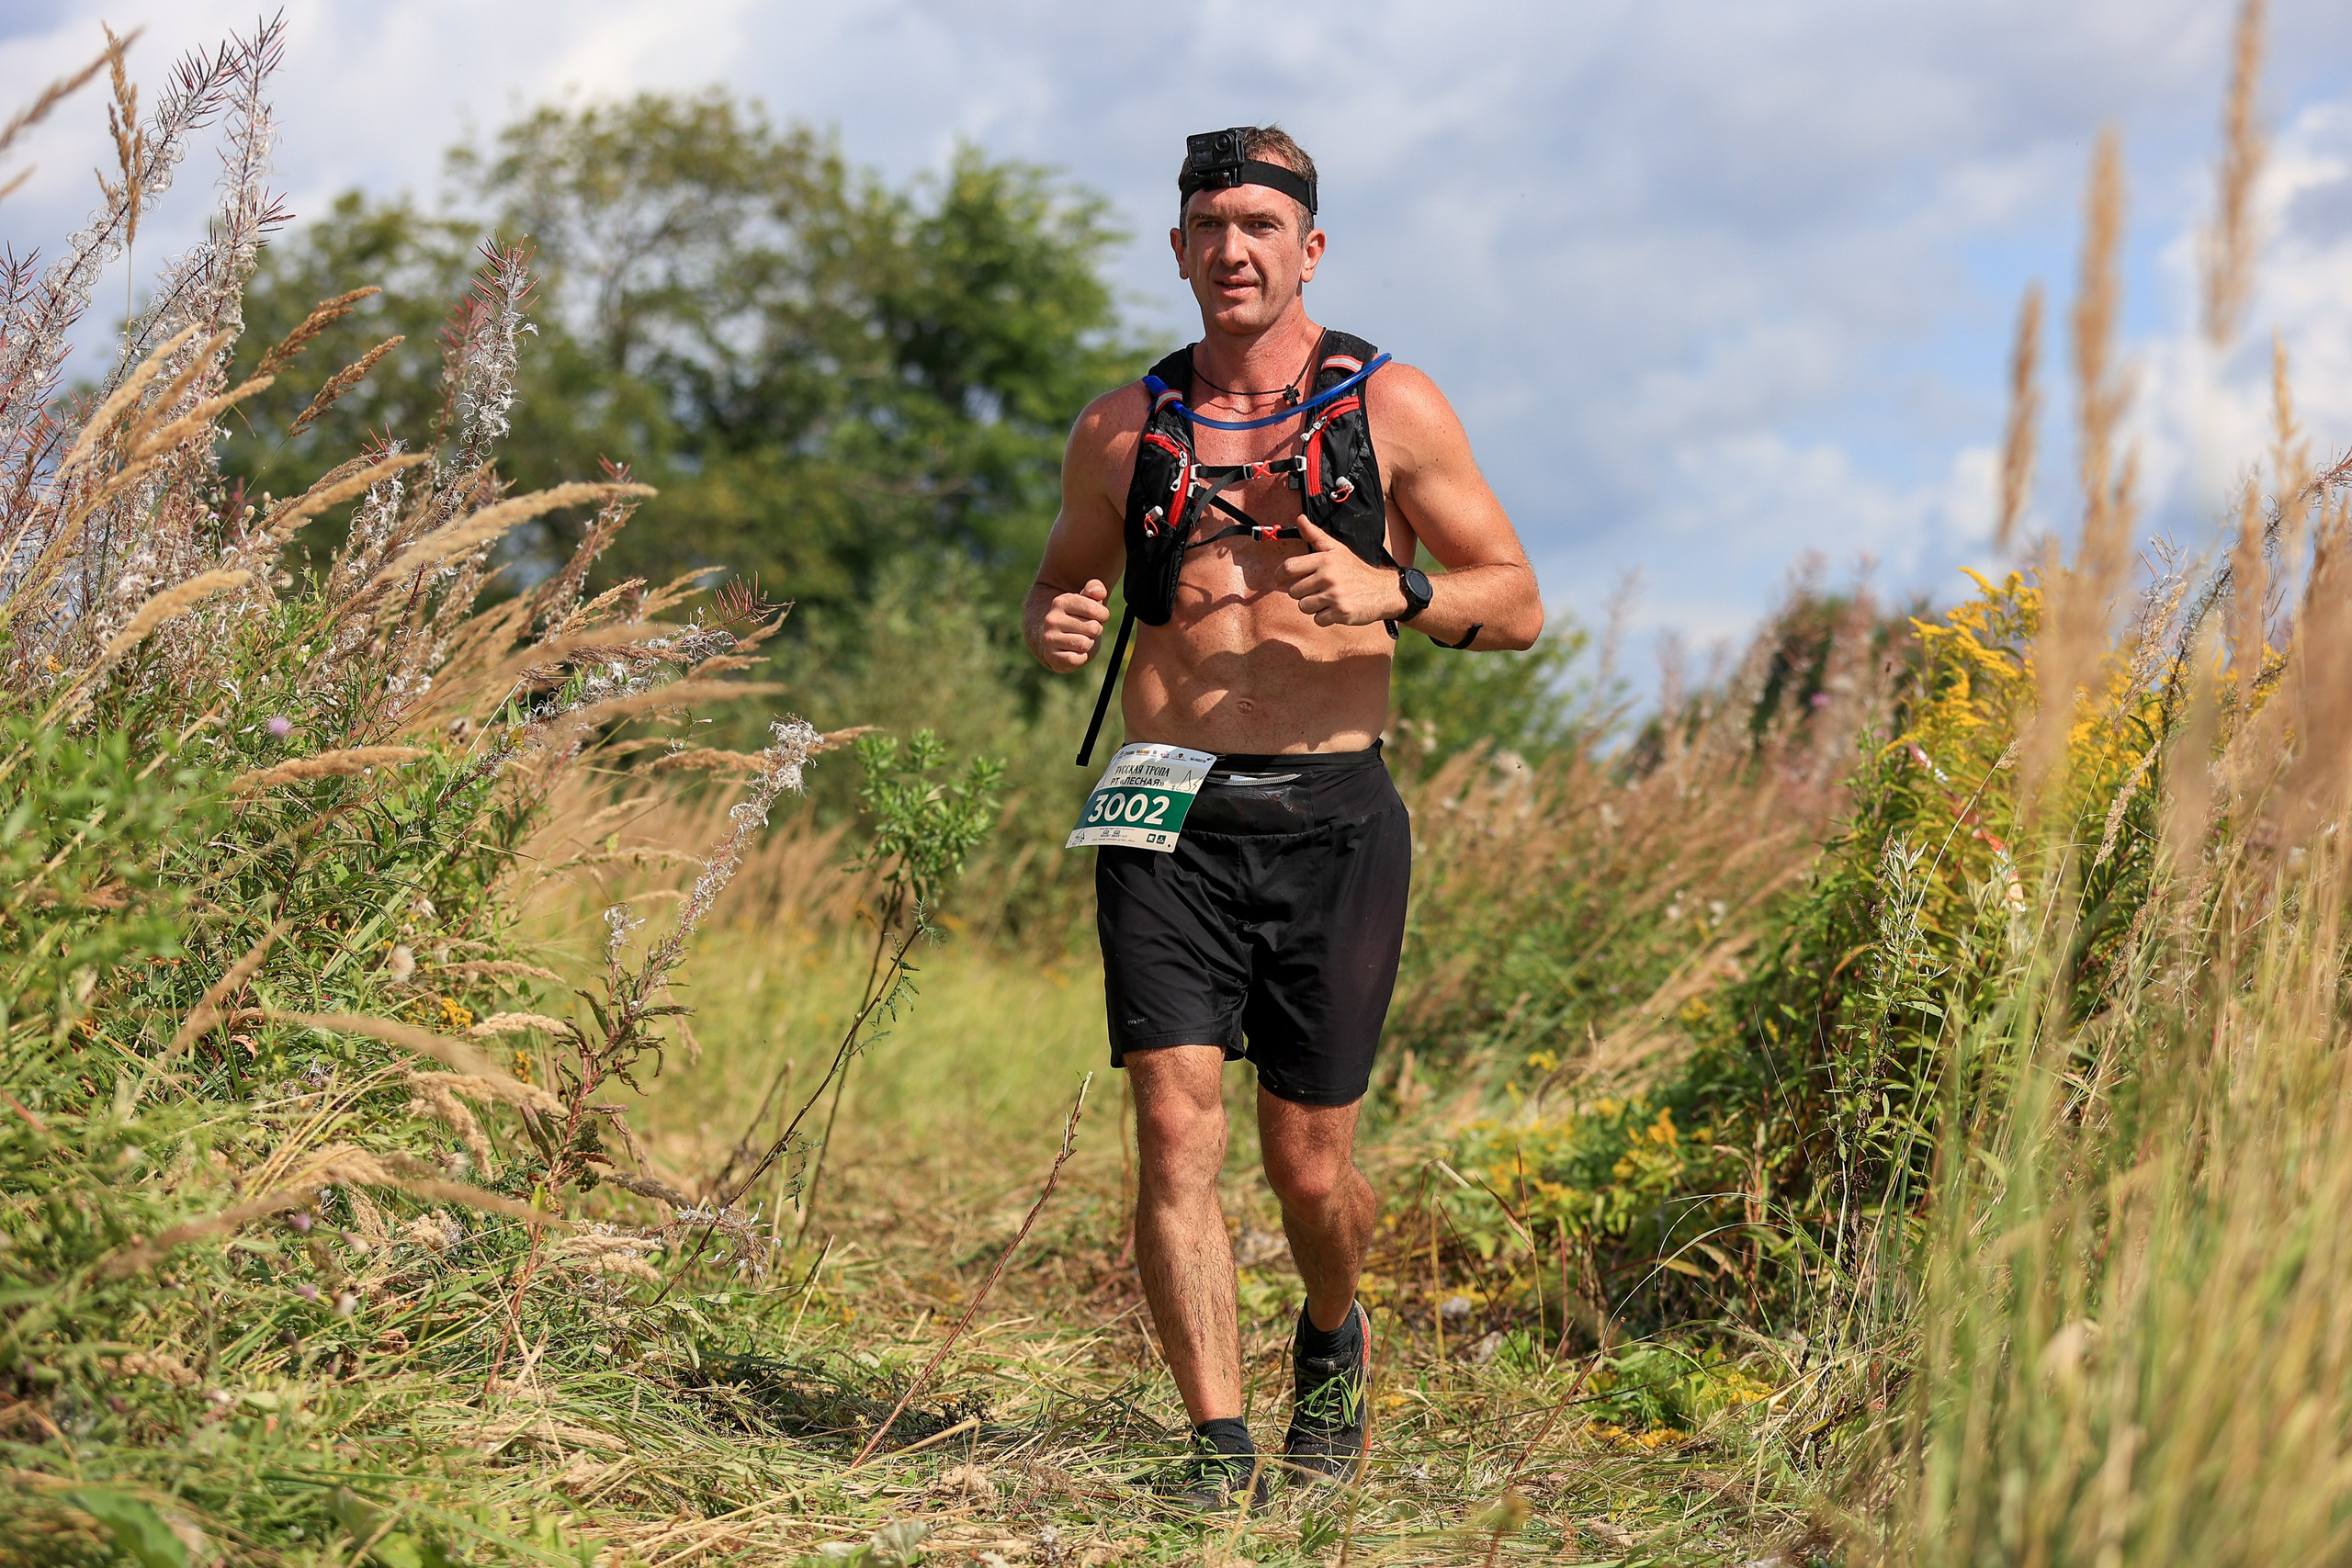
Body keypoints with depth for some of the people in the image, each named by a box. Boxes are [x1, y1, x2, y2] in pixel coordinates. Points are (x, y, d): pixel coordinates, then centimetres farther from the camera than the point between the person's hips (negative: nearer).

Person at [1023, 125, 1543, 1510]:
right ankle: (1220, 1444, -4)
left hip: (1332, 819, -1)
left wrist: (1389, 592, -17)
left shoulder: (1391, 408, 3)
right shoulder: (1122, 429, 9)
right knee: (1175, 1124, -12)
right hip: (1169, 820, 1)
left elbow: (1517, 605, 3)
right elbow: (1068, 586, 23)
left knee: (1309, 1159, 4)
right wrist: (1056, 630, -2)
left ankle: (1334, 1338, 36)